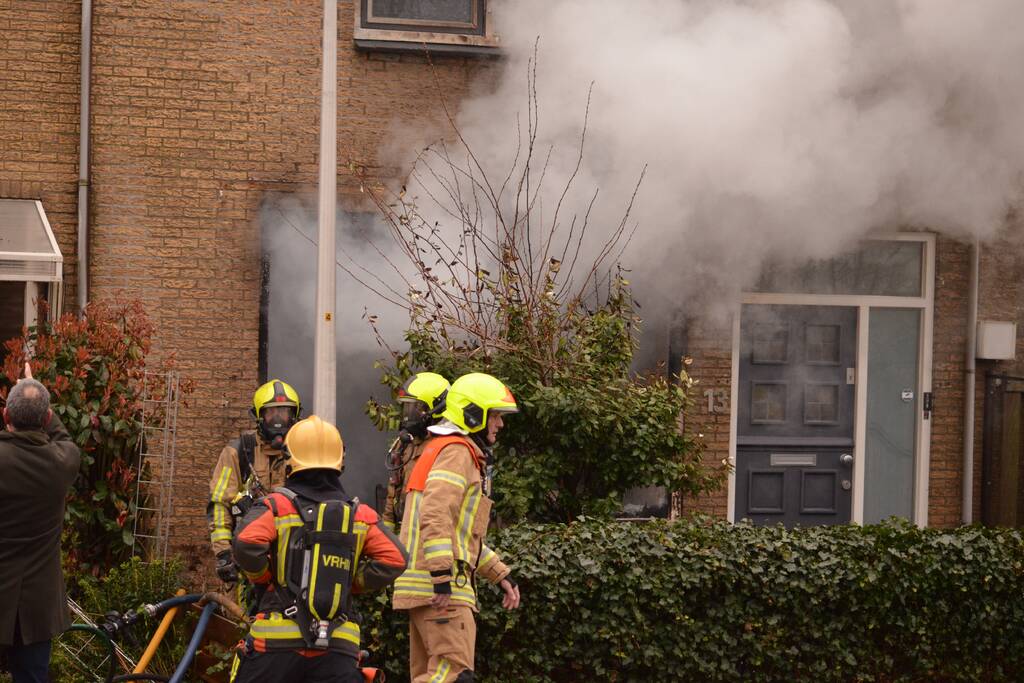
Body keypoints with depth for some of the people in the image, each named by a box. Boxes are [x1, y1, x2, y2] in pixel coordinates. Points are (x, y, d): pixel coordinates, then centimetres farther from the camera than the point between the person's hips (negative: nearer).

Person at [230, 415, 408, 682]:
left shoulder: (277, 506, -1)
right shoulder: (360, 515, 7)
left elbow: (246, 544, -18)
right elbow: (394, 559, -3)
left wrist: (262, 578, 1)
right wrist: (350, 584, 9)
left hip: (277, 640, -2)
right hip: (339, 645, 2)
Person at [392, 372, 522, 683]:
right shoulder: (457, 451, -8)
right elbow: (436, 516, -22)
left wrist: (501, 575, 25)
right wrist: (442, 577, -27)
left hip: (431, 586, 11)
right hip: (439, 586, -11)